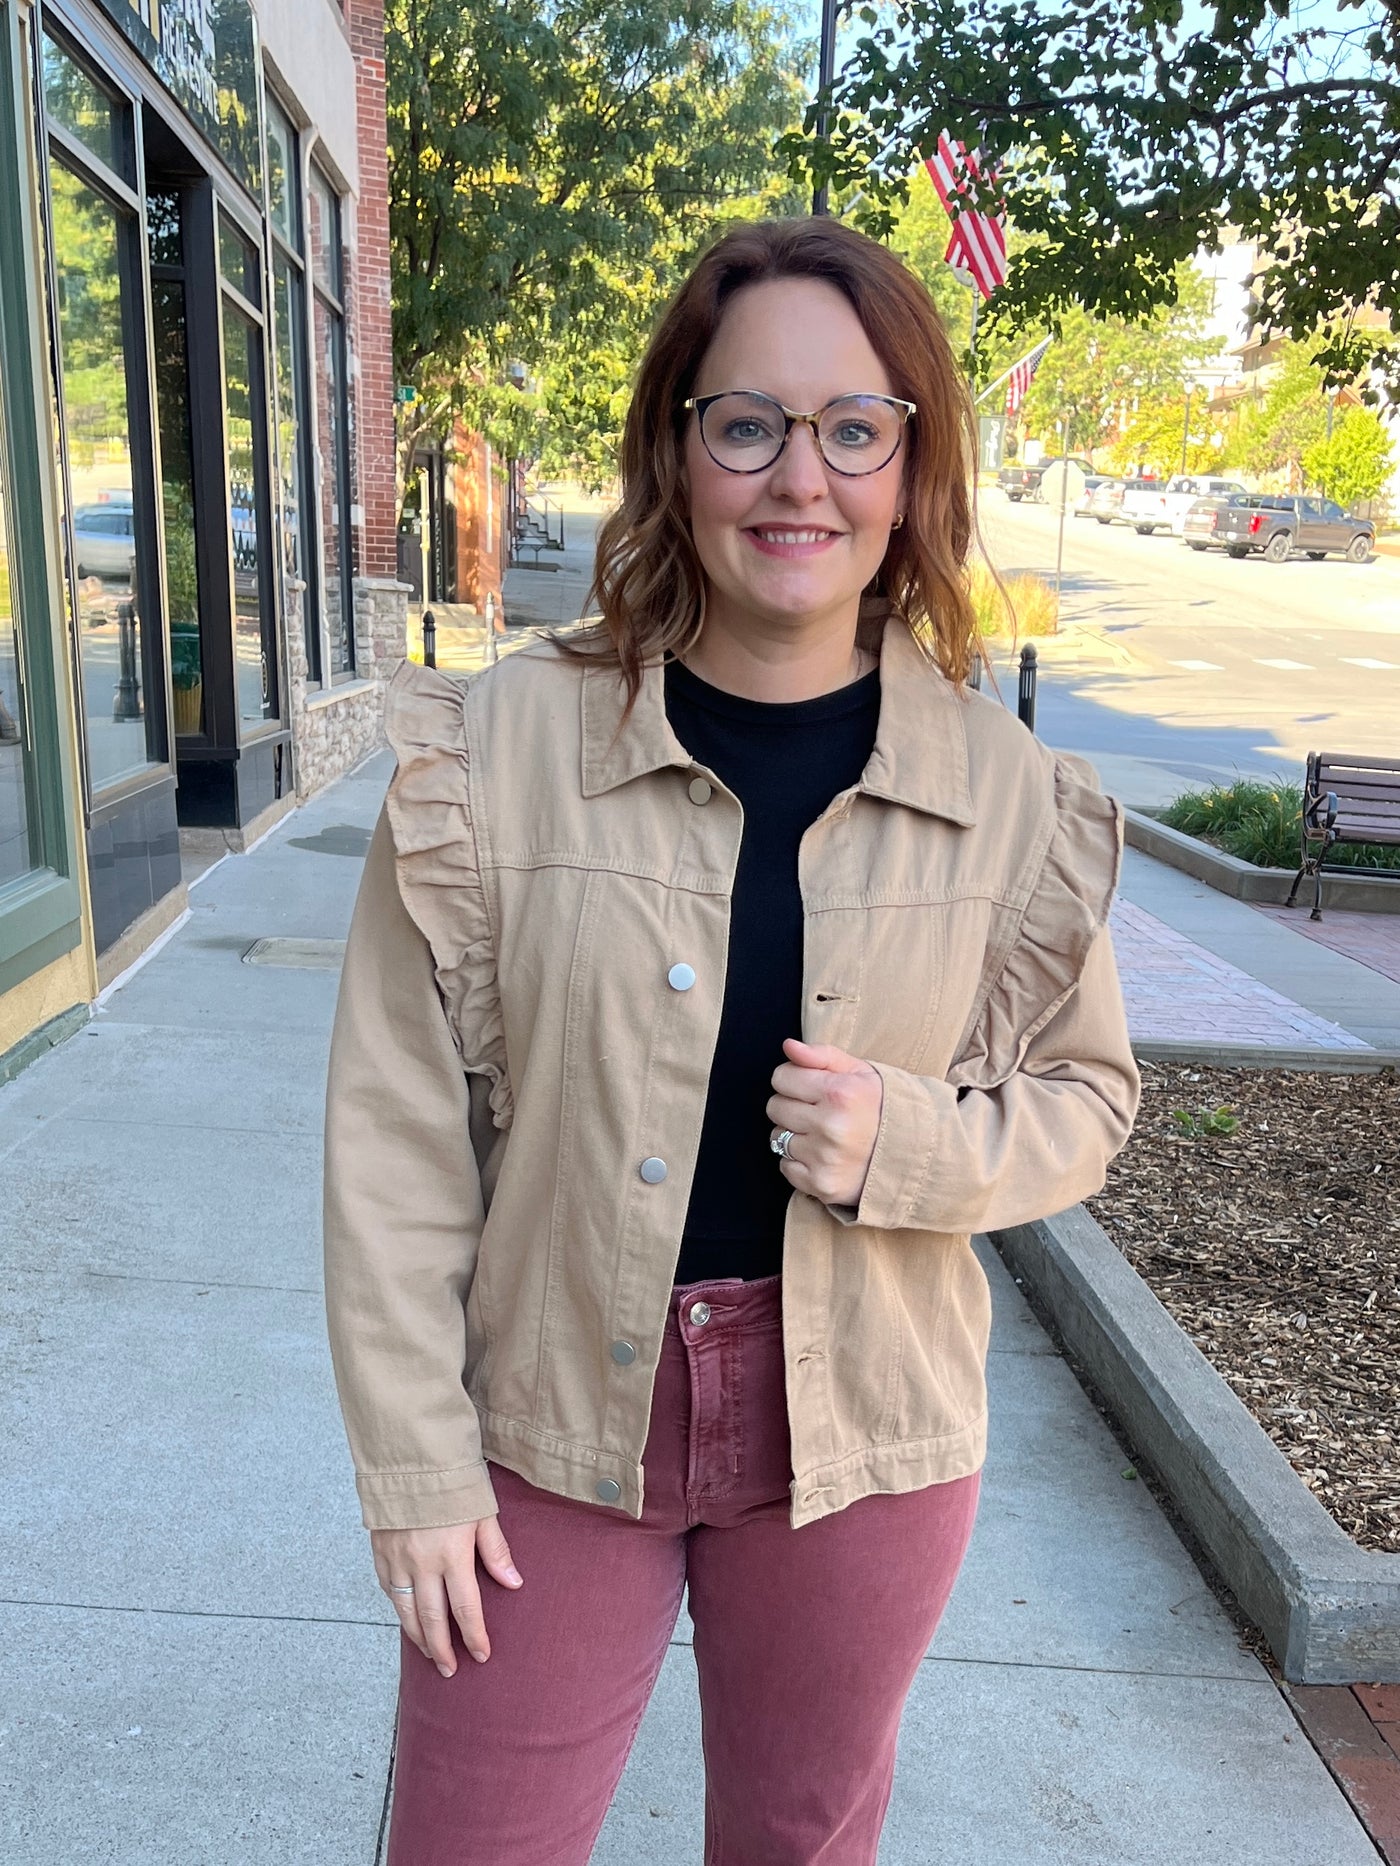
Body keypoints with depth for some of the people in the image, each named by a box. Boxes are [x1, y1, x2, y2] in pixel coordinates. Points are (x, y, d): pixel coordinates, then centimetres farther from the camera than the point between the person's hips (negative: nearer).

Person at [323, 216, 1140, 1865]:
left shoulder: (1004, 787, -7)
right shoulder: (505, 740, -12)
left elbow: (1085, 1092, 4)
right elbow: (400, 1127, -8)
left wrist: (909, 1142, -17)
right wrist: (415, 1462, -6)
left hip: (863, 1435, 2)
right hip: (552, 1422, -1)